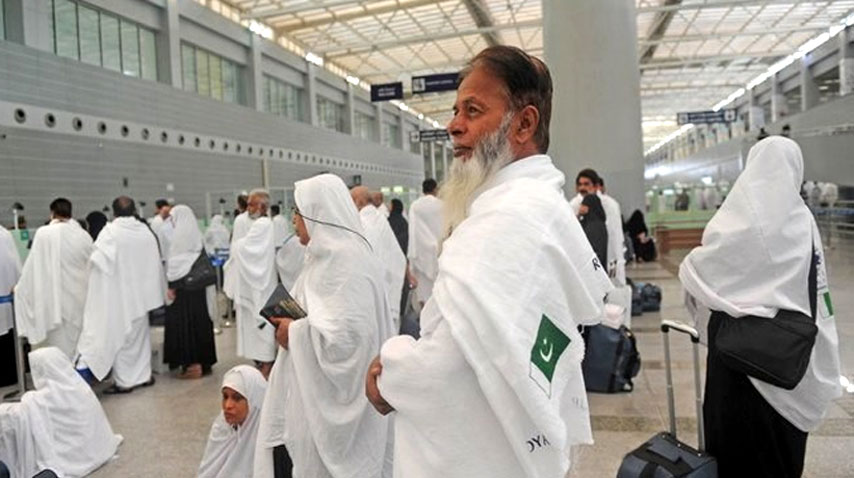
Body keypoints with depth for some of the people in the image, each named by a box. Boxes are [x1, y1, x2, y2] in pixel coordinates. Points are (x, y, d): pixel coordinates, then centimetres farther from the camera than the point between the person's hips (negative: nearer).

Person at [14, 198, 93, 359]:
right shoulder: (84, 235, 1)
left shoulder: (45, 233, -10)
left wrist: (20, 288, 9)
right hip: (81, 301, 4)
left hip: (56, 300, -4)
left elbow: (33, 266, -6)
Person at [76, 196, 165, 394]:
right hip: (141, 293, 5)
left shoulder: (110, 232, -13)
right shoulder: (145, 231, 0)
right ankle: (143, 375, 24)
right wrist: (162, 290, 18)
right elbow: (156, 263, 7)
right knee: (140, 333, 17)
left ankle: (125, 381, 9)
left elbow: (97, 259, -18)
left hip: (118, 295, -5)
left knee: (120, 335, 4)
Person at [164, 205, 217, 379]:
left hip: (183, 286, -8)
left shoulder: (179, 234, -11)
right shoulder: (196, 235, 11)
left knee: (184, 323, -2)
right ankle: (204, 361, 17)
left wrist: (171, 285, -12)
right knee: (200, 320, 11)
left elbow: (175, 262, -15)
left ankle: (192, 364, -1)